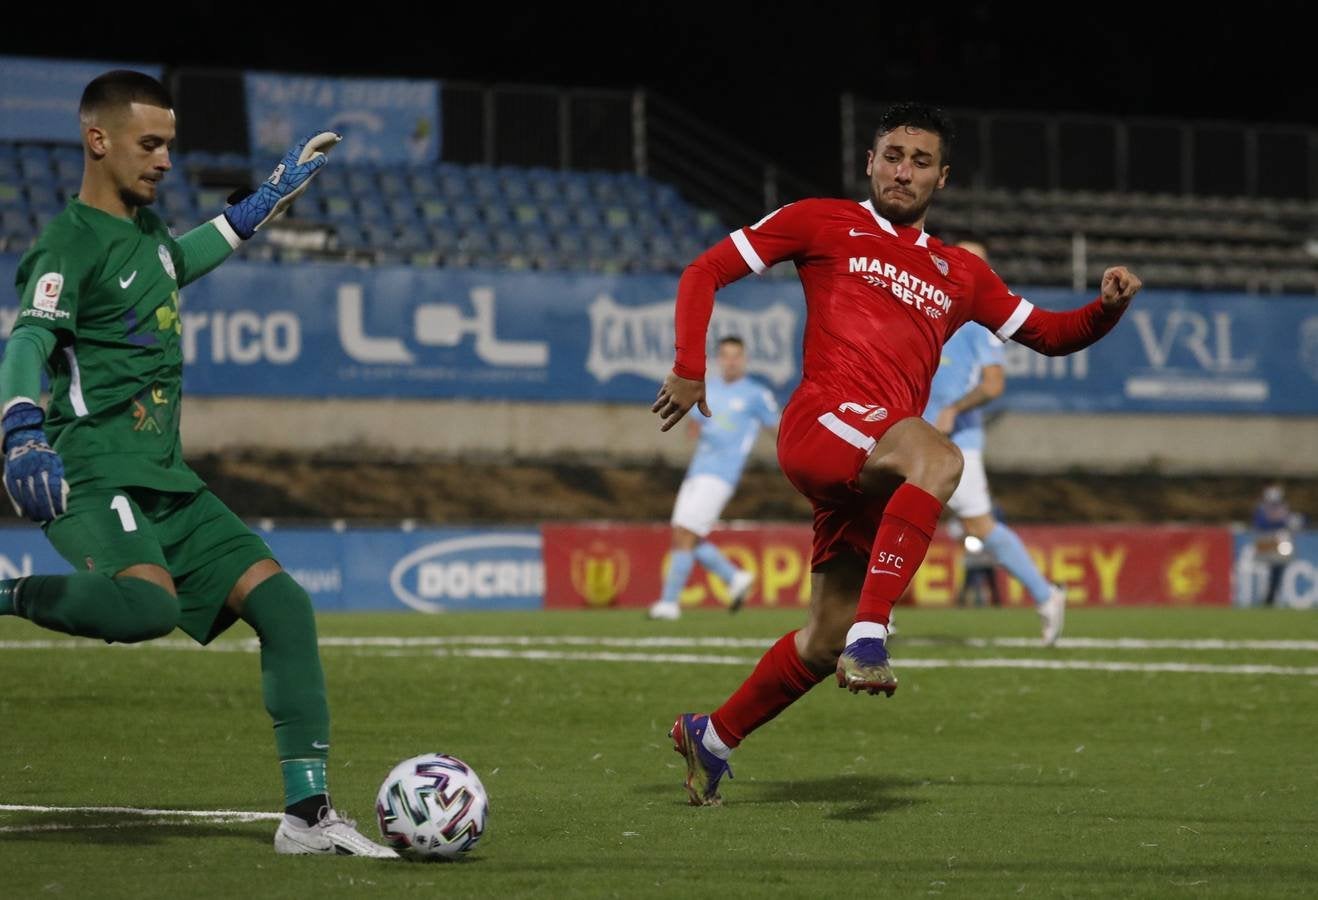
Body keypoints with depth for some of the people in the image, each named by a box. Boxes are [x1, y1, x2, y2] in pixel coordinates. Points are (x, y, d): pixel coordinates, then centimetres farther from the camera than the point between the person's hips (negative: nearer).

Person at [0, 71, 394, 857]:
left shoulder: (144, 225, 18)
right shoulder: (71, 245, -9)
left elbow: (180, 260, 43)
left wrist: (275, 195, 47)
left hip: (168, 481, 9)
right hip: (96, 475, -9)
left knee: (282, 603, -1)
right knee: (150, 606, -37)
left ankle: (309, 813, 0)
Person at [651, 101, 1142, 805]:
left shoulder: (959, 274, 24)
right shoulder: (824, 224, 11)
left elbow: (1050, 334, 27)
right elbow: (705, 272, 12)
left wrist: (1107, 308, 6)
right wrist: (690, 371, 2)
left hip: (872, 468, 6)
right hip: (821, 422, -6)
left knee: (826, 639, 7)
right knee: (940, 458, -37)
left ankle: (711, 737, 28)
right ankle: (870, 635, -43)